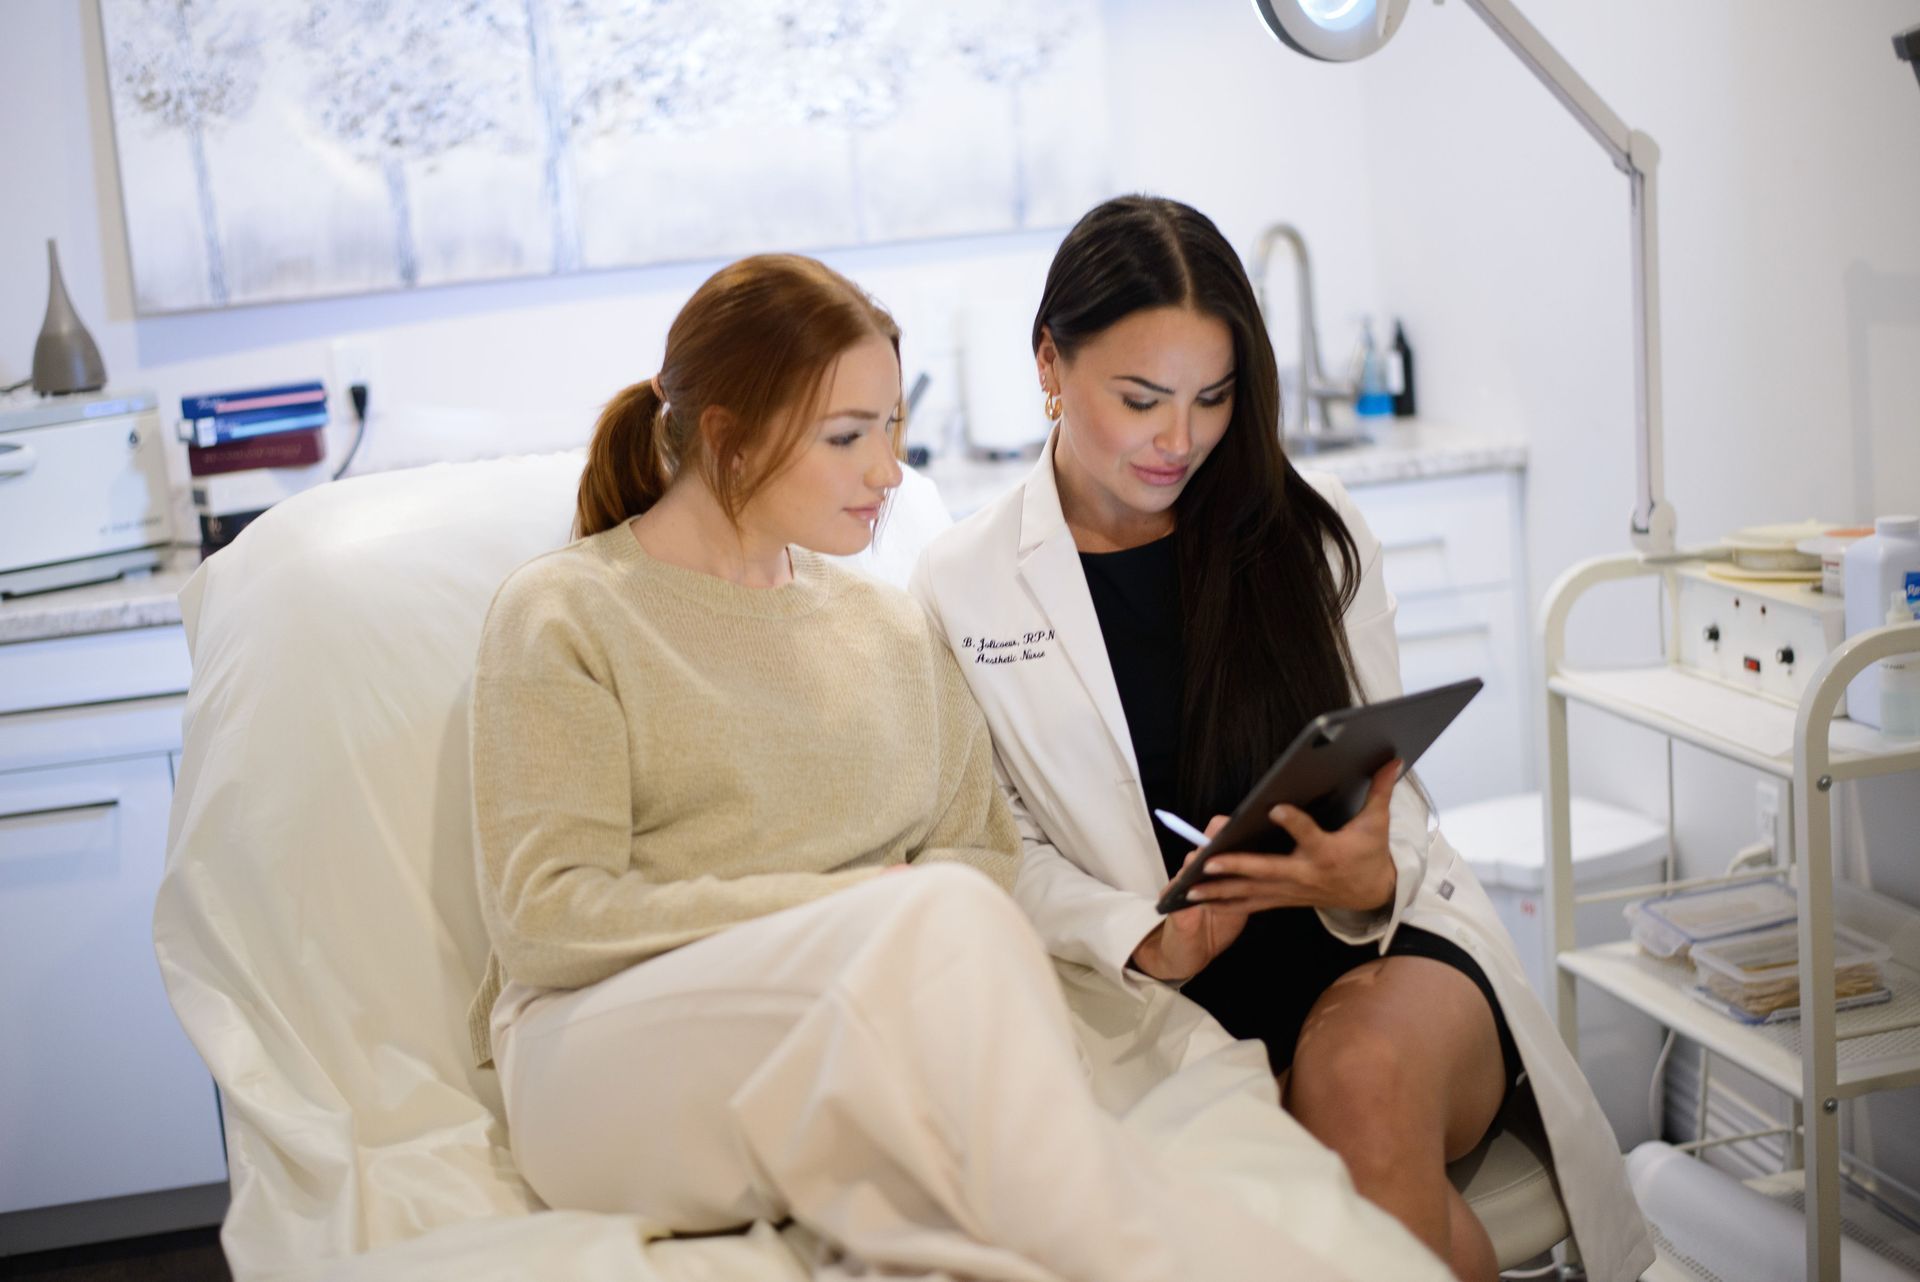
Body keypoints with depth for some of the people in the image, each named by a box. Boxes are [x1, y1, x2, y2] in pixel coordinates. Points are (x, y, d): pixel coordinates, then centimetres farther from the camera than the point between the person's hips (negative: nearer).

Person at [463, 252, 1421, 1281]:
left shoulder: (890, 630, 23)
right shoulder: (562, 616, 5)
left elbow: (984, 852, 17)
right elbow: (545, 917, -5)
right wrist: (851, 905, -10)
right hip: (606, 1062, -3)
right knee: (941, 915, -33)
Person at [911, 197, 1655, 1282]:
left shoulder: (1311, 528, 8)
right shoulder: (964, 586, 3)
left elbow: (1385, 788, 8)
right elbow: (1009, 856, 2)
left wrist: (1368, 880, -15)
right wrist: (1148, 944, -17)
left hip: (1383, 947, 2)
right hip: (1179, 1000, -2)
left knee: (1362, 1071, -33)